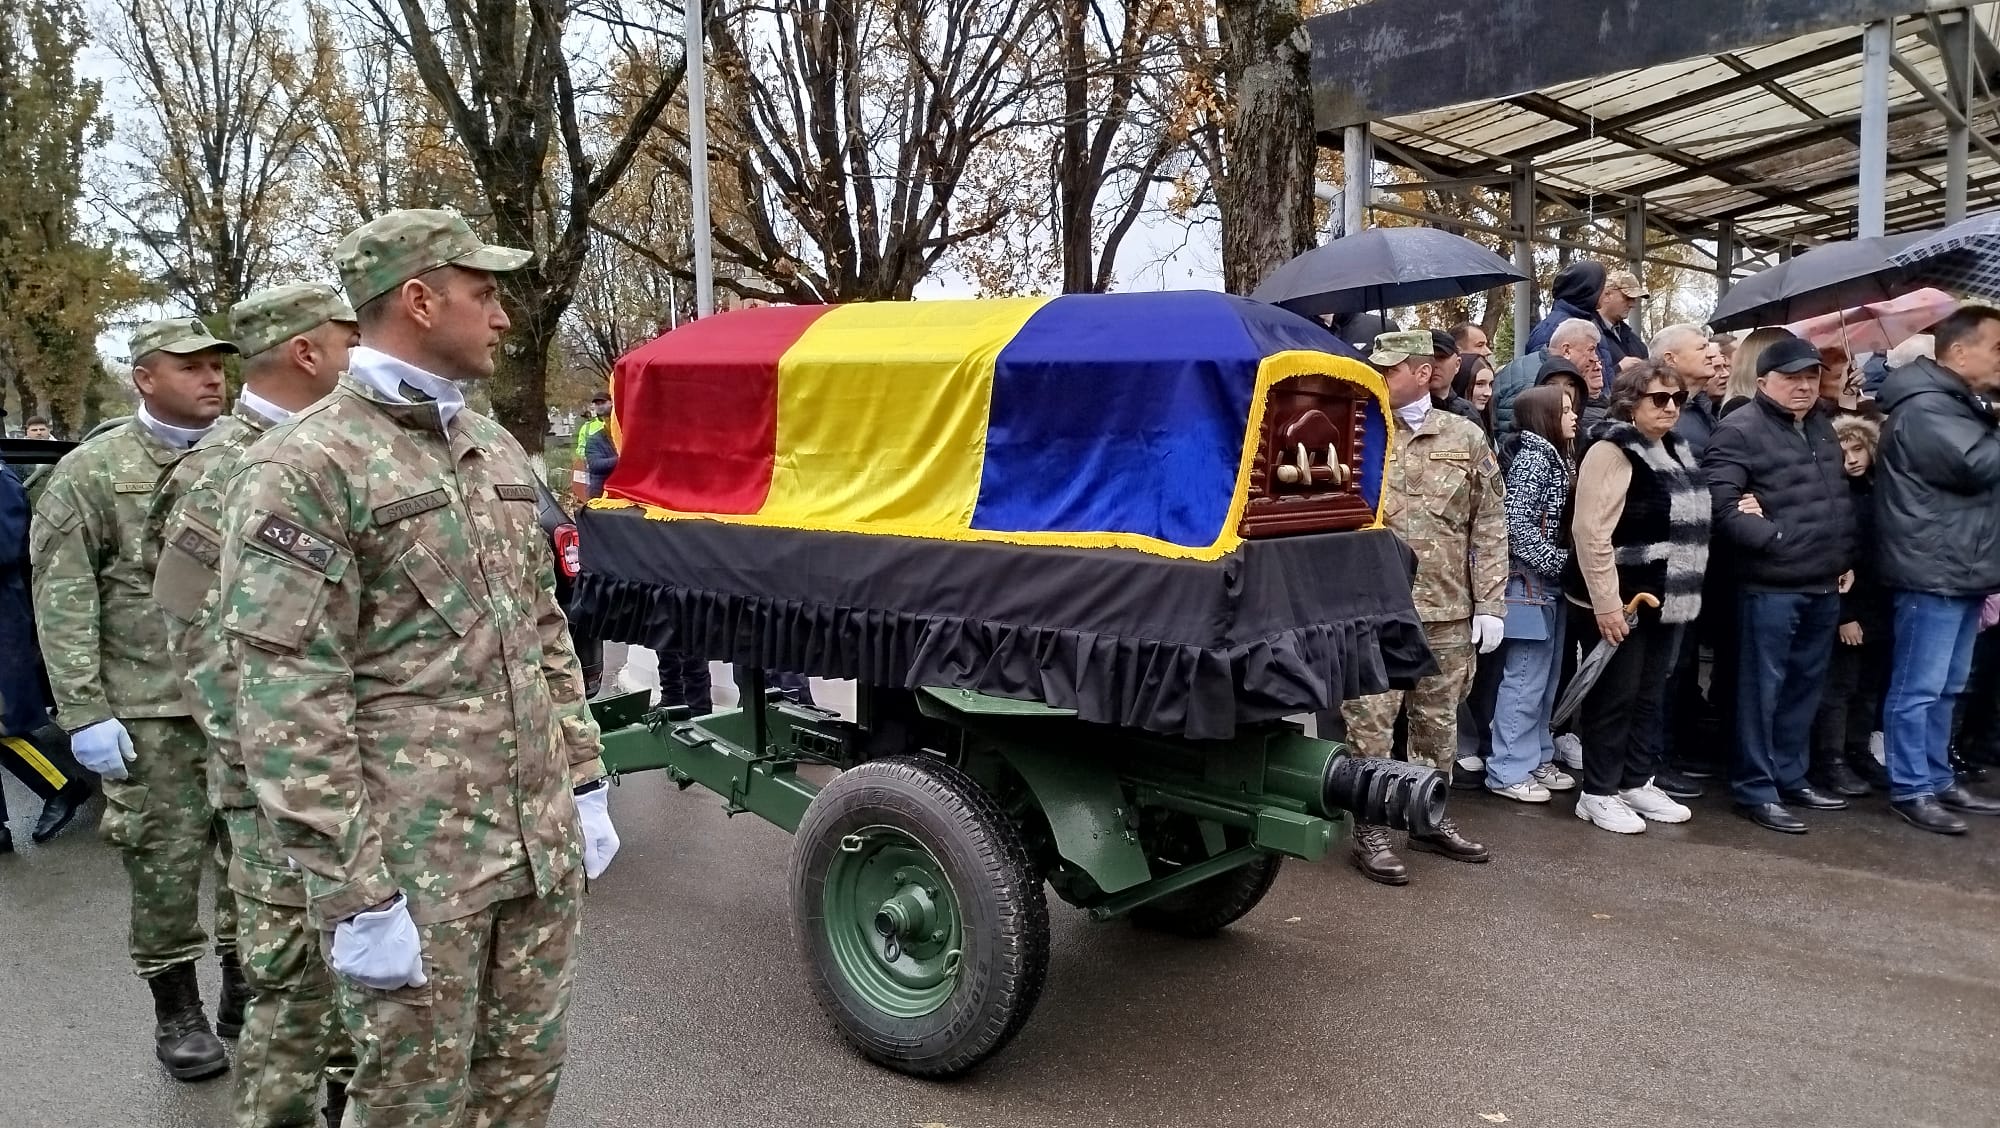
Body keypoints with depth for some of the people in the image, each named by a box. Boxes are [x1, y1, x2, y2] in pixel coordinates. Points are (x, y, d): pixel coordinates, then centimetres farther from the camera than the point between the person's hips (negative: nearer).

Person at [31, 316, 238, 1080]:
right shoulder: (92, 471, -2)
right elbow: (62, 601, -5)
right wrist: (85, 713, -10)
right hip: (153, 710, -3)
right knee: (166, 863, 3)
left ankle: (245, 980, 29)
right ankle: (177, 1011, 20)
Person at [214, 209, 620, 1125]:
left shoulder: (498, 451, 12)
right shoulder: (302, 470, -12)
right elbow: (285, 703, -16)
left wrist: (585, 784, 13)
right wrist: (356, 896, -17)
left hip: (543, 843, 7)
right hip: (414, 866, -6)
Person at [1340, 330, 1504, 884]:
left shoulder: (1466, 438, 7)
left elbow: (1488, 528, 7)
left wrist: (1489, 605, 1)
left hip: (1448, 611, 2)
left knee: (1437, 720, 13)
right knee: (1369, 722, -1)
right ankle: (1370, 830, 10)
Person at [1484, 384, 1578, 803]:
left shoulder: (1558, 458, 14)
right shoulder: (1532, 458, -13)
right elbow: (1518, 524, -20)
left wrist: (1562, 567, 5)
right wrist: (1557, 561, -15)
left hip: (1550, 584, 9)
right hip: (1530, 582, -9)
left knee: (1545, 678, 15)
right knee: (1524, 679, -5)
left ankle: (1537, 759, 24)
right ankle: (1508, 771, 2)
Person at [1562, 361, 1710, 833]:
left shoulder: (1674, 452, 13)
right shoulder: (1612, 452, -15)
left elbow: (1688, 525, 24)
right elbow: (1591, 534, -21)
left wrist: (1681, 593, 14)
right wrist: (1607, 603, -23)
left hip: (1662, 599, 8)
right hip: (1617, 601, -8)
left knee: (1649, 697, 15)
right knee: (1614, 697, -1)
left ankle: (1637, 782, 26)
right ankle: (1598, 793, 9)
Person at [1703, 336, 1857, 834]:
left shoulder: (1822, 427, 16)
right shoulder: (1739, 430, -10)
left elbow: (1842, 498, 24)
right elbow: (1719, 503, -20)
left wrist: (1845, 558, 17)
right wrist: (1773, 538, -21)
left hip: (1823, 584, 8)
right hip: (1770, 584, -8)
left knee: (1805, 686, 16)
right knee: (1762, 689, 0)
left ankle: (1791, 776, 29)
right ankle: (1755, 789, 8)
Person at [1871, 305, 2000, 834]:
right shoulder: (1925, 409, -14)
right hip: (1932, 573, -10)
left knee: (1946, 689, 16)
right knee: (1918, 688, -3)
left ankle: (1938, 778, 25)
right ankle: (1911, 789, 3)